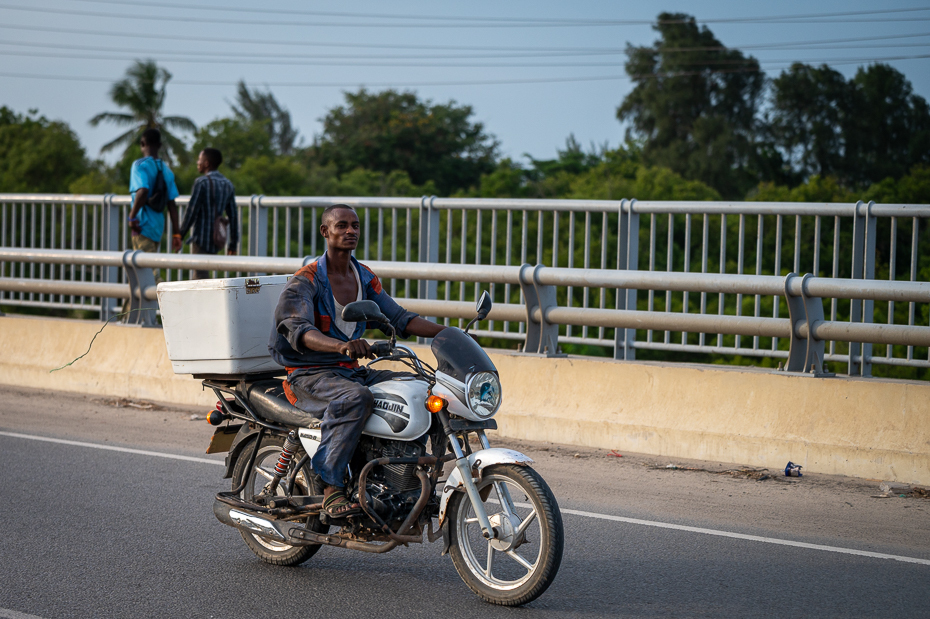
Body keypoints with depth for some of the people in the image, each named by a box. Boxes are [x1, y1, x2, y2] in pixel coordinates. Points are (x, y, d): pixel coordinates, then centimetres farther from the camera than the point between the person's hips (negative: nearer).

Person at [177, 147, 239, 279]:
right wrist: (233, 243, 14)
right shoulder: (227, 184, 10)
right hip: (218, 240, 7)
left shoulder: (201, 183, -12)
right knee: (198, 274, 18)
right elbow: (233, 215, 10)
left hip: (201, 238, -7)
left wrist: (180, 235, -6)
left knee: (200, 276, -4)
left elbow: (191, 212, -14)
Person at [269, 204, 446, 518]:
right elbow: (297, 330, -29)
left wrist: (446, 332, -8)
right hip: (309, 374, -7)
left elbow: (397, 317, 9)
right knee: (357, 398, -37)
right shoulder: (305, 280, -12)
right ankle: (332, 489, -36)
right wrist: (341, 346, -49)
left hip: (352, 371, 7)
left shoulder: (365, 277, 11)